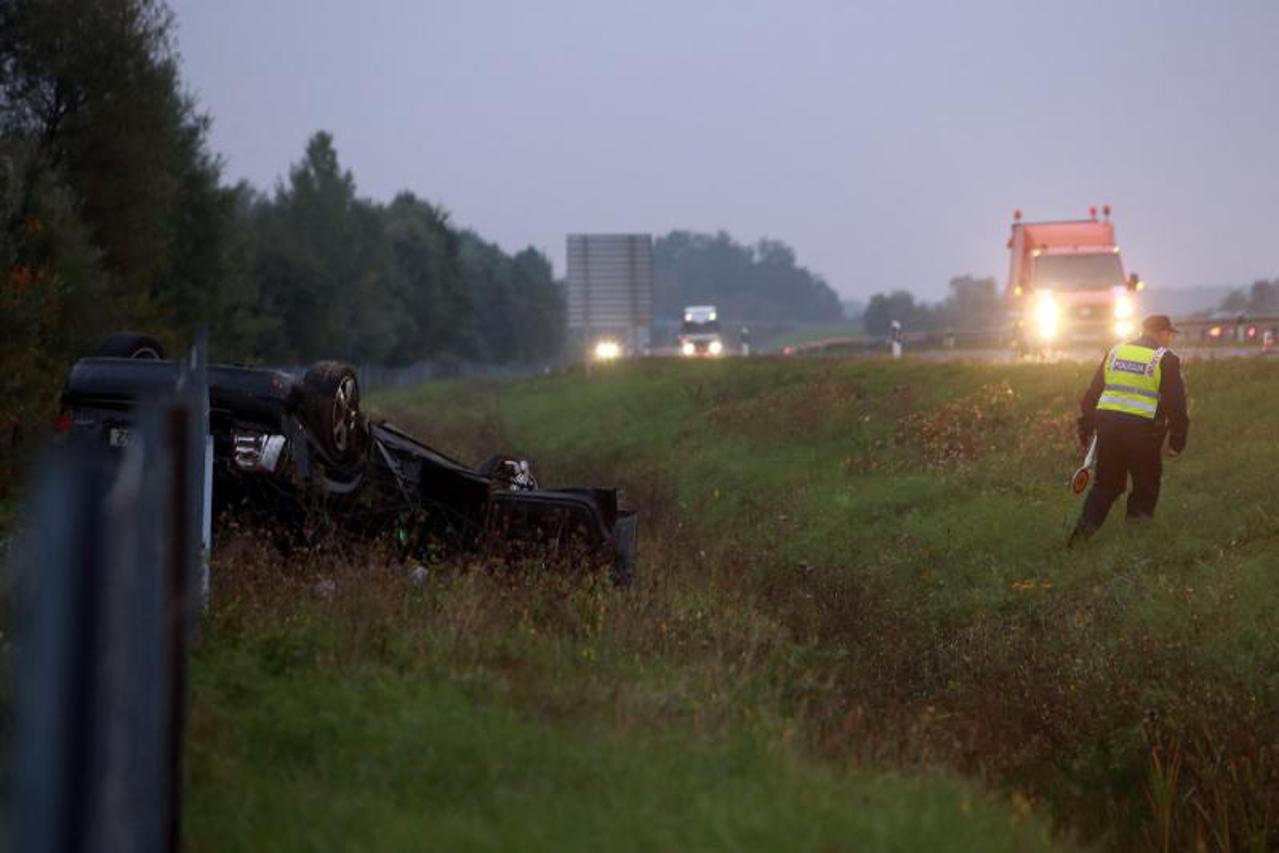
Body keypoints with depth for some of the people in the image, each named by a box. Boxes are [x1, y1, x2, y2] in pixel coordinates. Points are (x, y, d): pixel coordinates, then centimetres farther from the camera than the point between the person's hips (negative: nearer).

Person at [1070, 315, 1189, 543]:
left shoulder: (1115, 352, 14)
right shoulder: (1165, 359, -1)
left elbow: (1092, 393, 16)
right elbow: (1176, 404, -3)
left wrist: (1086, 429, 20)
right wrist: (1177, 440, 2)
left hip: (1108, 427, 5)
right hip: (1142, 431, -5)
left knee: (1106, 484, 16)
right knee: (1146, 489, 10)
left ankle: (1084, 527, 2)